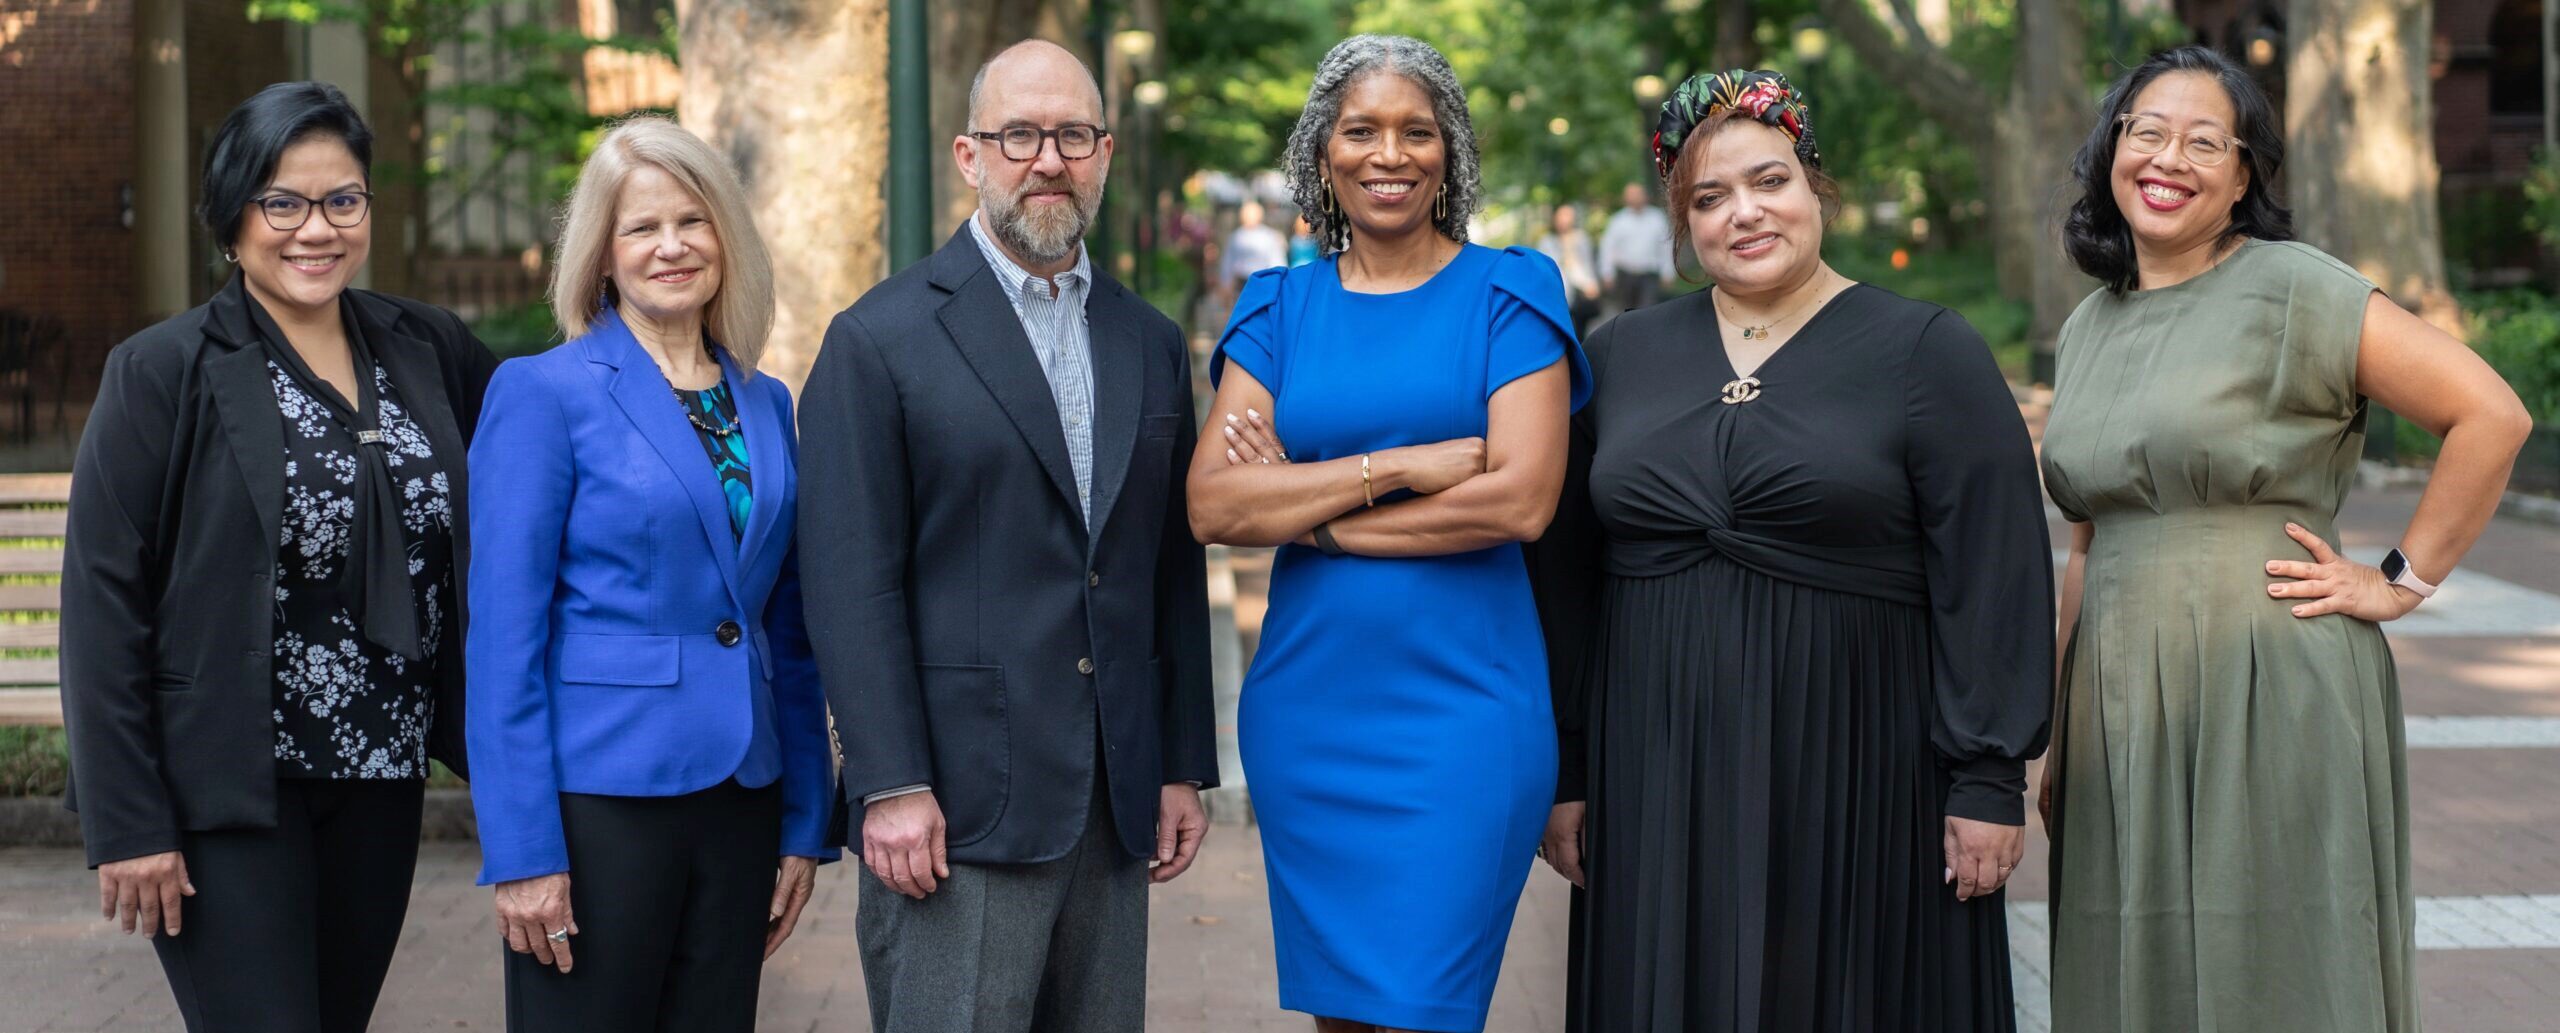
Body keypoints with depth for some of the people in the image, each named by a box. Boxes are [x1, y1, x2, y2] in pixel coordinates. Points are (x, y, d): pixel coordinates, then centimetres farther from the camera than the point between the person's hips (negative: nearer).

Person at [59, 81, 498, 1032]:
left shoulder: (426, 348, 6)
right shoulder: (166, 373, -7)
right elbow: (102, 604, -9)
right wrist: (127, 823, -12)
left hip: (382, 782, 5)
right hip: (229, 798, -5)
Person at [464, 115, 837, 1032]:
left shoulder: (766, 405, 11)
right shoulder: (544, 392, -6)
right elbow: (502, 636, -9)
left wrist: (805, 822, 9)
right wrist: (521, 851, -14)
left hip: (739, 791, 5)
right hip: (601, 792, -5)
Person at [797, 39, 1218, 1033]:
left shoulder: (1151, 344, 14)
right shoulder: (882, 339, -3)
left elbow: (1174, 570, 15)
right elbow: (851, 579, -8)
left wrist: (1184, 765, 11)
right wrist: (891, 786, -14)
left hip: (1114, 803, 5)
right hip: (957, 803, -5)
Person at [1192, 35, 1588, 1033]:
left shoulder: (1508, 294, 1)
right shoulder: (1277, 308, 9)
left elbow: (1521, 499, -12)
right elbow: (1211, 504, -4)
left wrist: (1303, 510, -8)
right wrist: (1397, 468, -14)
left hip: (1462, 711, -3)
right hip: (1307, 709, 3)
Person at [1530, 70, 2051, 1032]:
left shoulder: (1923, 351, -1)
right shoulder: (1621, 356, 9)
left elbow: (1994, 576, -5)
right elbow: (1568, 578, 11)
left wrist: (1989, 780, -10)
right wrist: (1566, 773, 8)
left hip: (1859, 779, -3)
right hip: (1659, 786, 3)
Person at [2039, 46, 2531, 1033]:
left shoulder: (2294, 288, -7)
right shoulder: (2088, 328, 13)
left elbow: (2491, 414, -11)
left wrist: (2401, 581, -8)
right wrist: (2059, 737, 17)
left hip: (2270, 700, -6)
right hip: (2123, 714, 6)